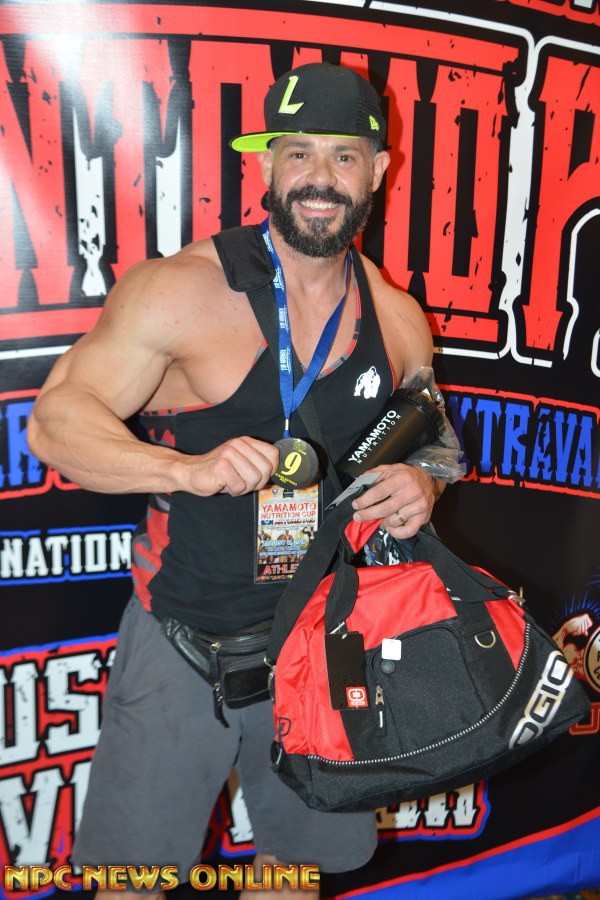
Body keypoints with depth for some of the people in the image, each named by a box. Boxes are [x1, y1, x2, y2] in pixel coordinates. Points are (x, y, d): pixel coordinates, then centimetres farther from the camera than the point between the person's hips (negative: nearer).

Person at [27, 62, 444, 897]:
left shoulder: (398, 320, 1)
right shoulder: (179, 289, -14)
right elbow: (53, 420, -16)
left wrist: (424, 484, -9)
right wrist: (188, 467, -33)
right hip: (184, 636, -3)